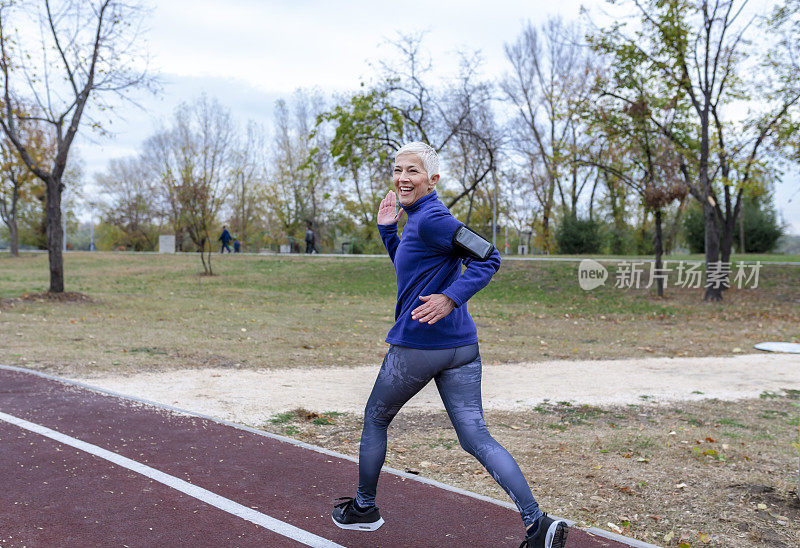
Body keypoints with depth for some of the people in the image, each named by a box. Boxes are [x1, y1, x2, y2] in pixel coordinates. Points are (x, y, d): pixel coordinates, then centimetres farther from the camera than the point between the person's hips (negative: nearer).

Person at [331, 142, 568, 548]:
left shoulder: (429, 218, -13)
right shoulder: (417, 218, 16)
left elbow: (487, 257, -22)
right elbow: (407, 267, 30)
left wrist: (450, 298, -30)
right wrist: (386, 228, 19)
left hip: (417, 345, -8)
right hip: (462, 346, 9)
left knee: (375, 419, 16)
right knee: (477, 439, 5)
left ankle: (364, 508, 34)